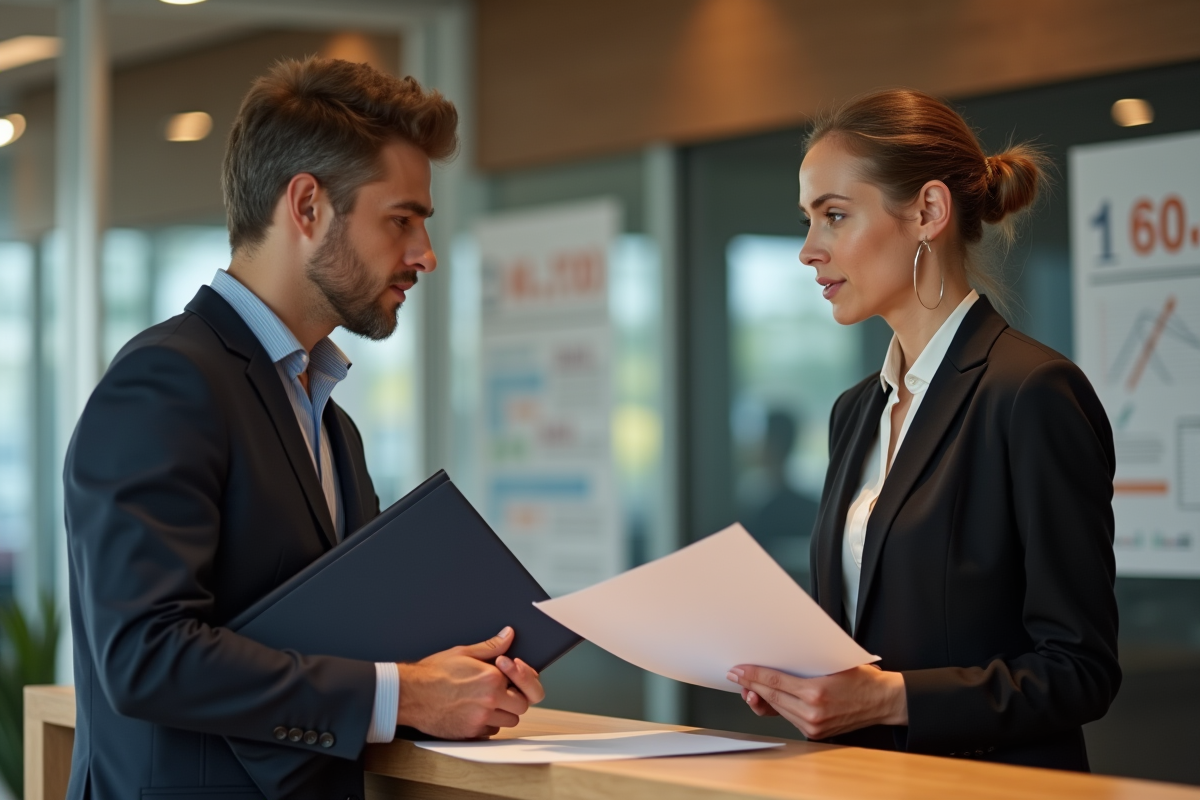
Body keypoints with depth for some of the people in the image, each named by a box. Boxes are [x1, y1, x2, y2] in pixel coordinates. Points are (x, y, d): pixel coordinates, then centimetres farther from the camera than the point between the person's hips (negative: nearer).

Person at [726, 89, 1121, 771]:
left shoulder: (1034, 394, -8)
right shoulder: (857, 411, 15)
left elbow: (1080, 670, -10)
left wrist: (888, 696, -18)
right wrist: (793, 673, 3)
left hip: (996, 781, -6)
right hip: (865, 779, 6)